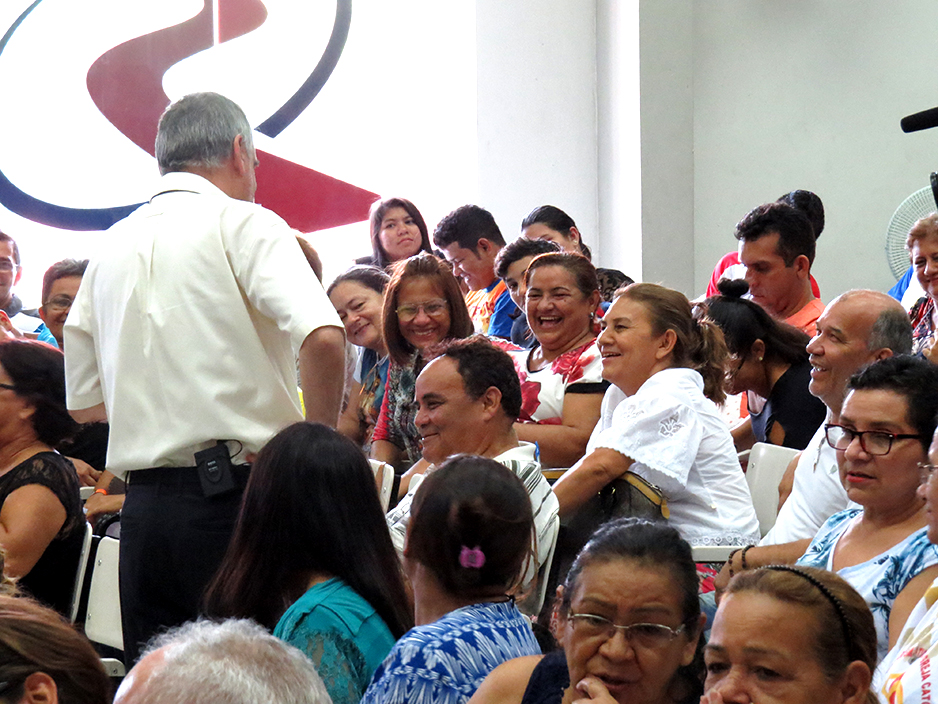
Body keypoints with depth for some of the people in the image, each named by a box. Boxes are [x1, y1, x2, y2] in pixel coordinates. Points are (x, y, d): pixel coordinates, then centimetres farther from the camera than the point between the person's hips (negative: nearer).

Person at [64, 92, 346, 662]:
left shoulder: (112, 247, 15)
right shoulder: (244, 225, -3)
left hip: (144, 506, 6)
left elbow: (85, 404, 20)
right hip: (239, 493, -6)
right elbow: (324, 337, -20)